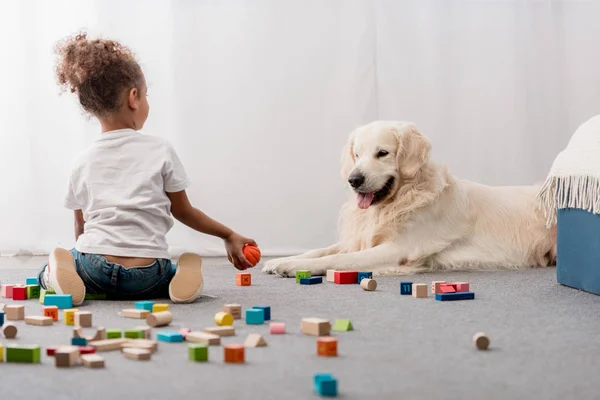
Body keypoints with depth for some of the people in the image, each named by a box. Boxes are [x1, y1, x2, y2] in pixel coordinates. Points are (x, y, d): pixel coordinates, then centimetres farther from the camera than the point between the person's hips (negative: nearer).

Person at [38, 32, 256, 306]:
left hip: (94, 267, 1)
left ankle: (62, 271, -8)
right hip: (145, 276, -1)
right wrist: (229, 235, 24)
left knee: (47, 274, 28)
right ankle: (185, 274, -6)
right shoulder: (160, 150, 3)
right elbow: (183, 212, 11)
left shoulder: (83, 162, 9)